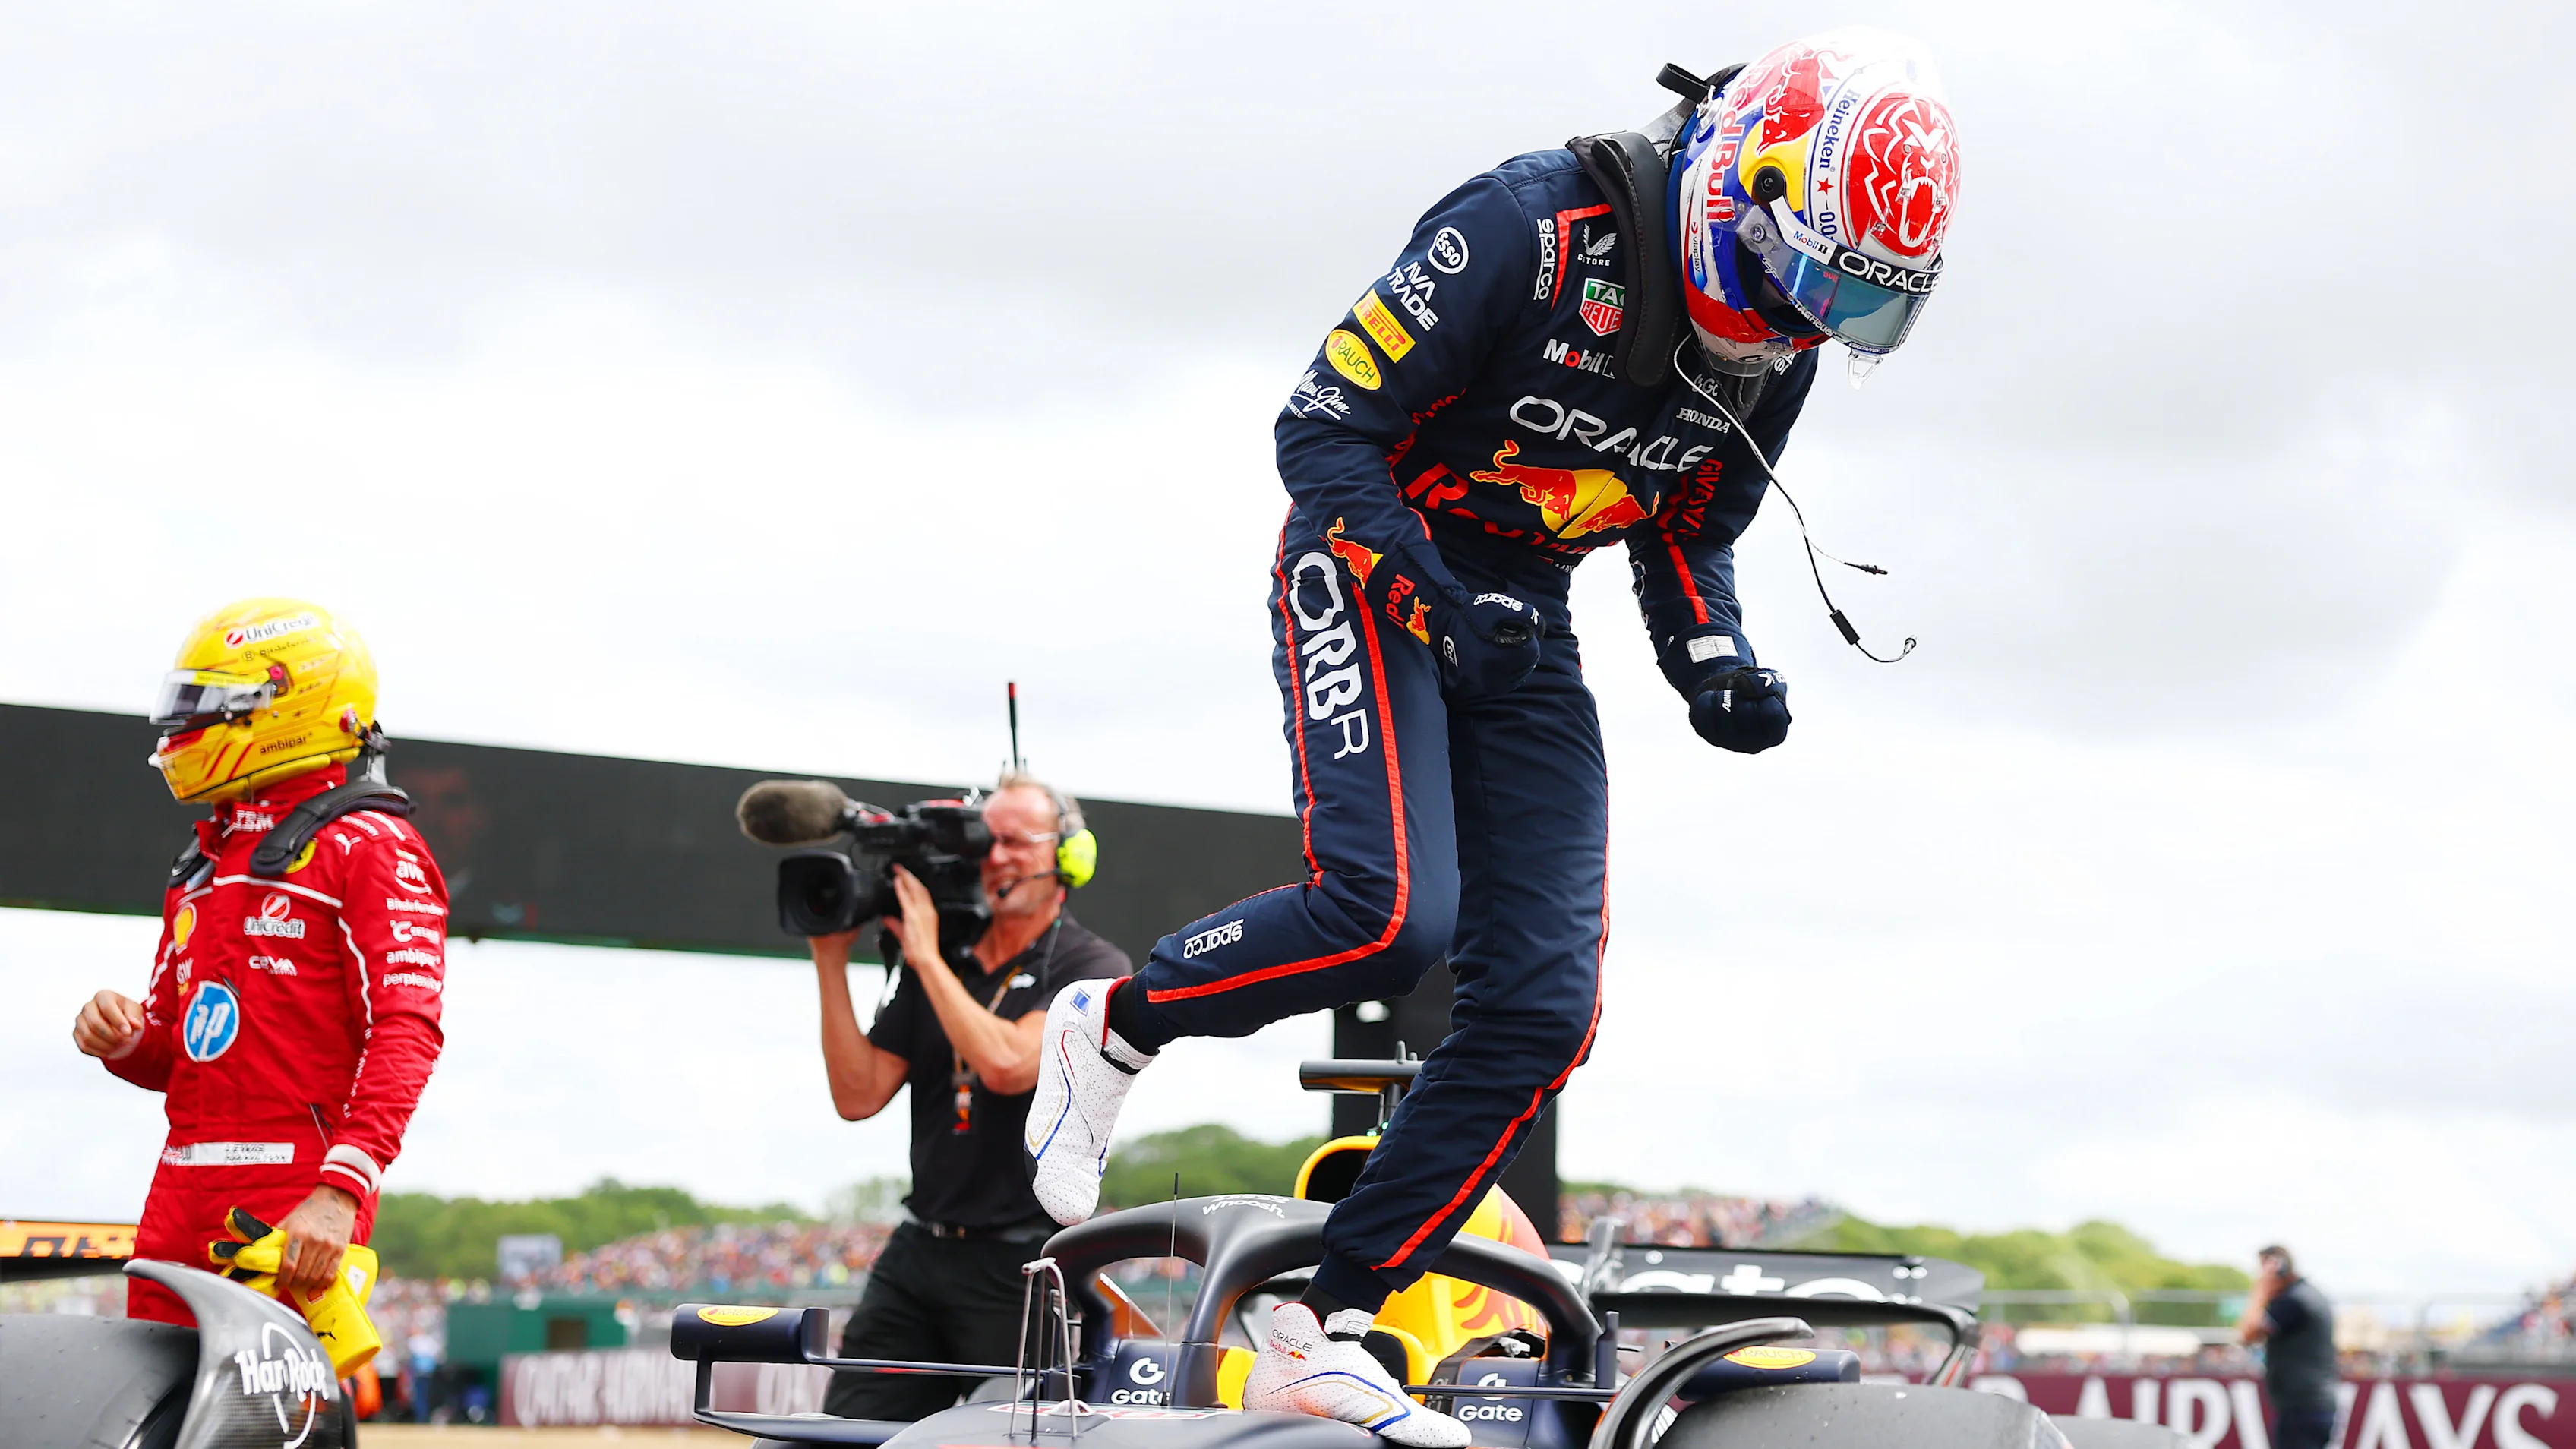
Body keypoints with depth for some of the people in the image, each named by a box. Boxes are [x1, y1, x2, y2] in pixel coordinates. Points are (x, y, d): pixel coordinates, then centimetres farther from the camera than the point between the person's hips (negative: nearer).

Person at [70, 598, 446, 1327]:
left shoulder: (369, 849, -3)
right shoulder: (203, 863, 24)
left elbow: (407, 1029, -15)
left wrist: (340, 1191, -26)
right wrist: (121, 1036, 4)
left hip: (296, 1206, -8)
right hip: (183, 1196, 8)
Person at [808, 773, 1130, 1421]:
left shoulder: (1093, 969, -4)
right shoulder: (936, 968, 13)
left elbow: (1008, 1065, -21)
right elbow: (859, 1095, 5)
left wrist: (927, 958, -12)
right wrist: (831, 961, -1)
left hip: (1022, 1269, -5)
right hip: (918, 1251, 5)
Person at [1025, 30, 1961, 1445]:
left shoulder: (1774, 351, -1)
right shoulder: (1530, 230, -22)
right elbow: (1320, 427, -18)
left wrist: (1715, 666, -5)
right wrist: (1436, 600, -28)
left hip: (1524, 624, 7)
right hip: (1369, 571, -7)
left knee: (1540, 1006, -5)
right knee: (1389, 911, -27)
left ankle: (1323, 1331, 3)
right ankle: (1115, 1023, 2)